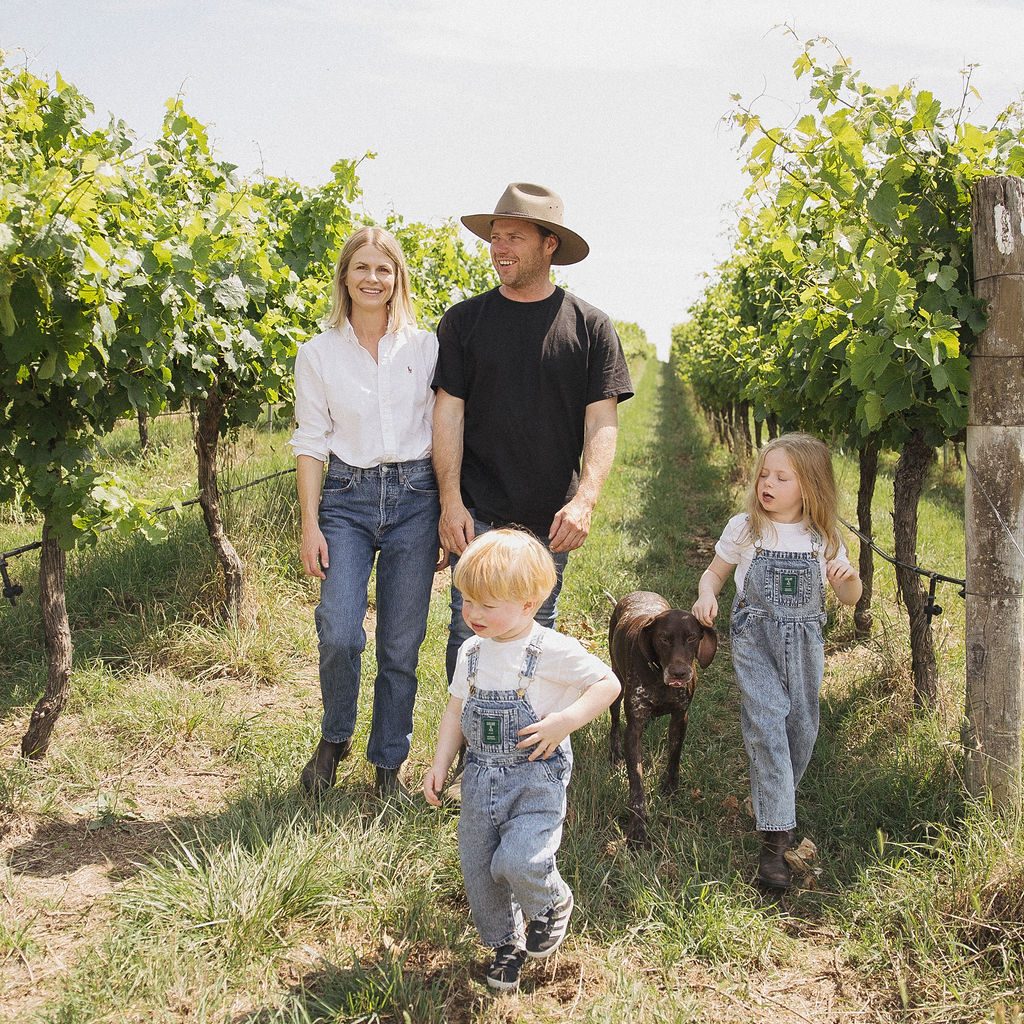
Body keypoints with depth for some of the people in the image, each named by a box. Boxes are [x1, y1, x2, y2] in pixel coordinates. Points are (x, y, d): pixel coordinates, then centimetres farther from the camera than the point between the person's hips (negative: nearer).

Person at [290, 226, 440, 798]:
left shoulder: (426, 347, 5)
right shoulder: (319, 354, 5)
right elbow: (311, 443, 3)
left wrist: (449, 511, 4)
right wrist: (310, 524, -3)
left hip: (415, 496, 1)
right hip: (347, 498, 0)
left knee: (401, 643, 4)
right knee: (339, 633, -14)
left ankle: (389, 763, 22)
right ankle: (335, 739, 16)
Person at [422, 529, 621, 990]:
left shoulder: (554, 652, -14)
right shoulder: (472, 653, 4)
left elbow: (608, 684, -8)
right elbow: (456, 710, 14)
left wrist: (563, 722, -19)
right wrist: (441, 763, 5)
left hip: (536, 778, -6)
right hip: (480, 778, 6)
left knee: (518, 861, -20)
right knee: (478, 870, 9)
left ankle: (552, 904, 16)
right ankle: (505, 944, 35)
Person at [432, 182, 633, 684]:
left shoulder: (590, 326, 2)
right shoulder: (463, 321, 3)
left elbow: (602, 422, -2)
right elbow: (448, 413, -1)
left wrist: (584, 501, -15)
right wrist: (451, 501, -10)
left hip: (551, 520, 1)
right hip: (477, 515, -1)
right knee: (472, 634, -1)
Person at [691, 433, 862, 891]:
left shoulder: (823, 538, 3)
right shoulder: (744, 528, -1)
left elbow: (849, 598, 10)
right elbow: (714, 572, 10)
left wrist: (848, 576, -13)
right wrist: (706, 594, -11)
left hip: (804, 643, 3)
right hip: (755, 639, -3)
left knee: (801, 729, 7)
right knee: (766, 724, -15)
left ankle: (777, 805, 33)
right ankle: (774, 837, -15)